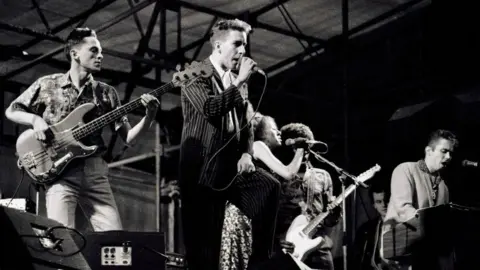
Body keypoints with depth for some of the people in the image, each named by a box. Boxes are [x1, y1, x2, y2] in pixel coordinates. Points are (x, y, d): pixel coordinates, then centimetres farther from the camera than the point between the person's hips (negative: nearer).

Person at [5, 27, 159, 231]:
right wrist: (36, 119, -6)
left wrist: (149, 116, -8)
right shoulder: (47, 84, 7)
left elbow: (127, 138, 9)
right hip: (59, 172, -3)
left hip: (95, 172, 3)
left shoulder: (106, 93, 12)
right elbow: (11, 111, 13)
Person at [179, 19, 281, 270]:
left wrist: (246, 153, 2)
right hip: (203, 168, -5)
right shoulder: (196, 73, -4)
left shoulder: (238, 81, 16)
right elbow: (210, 109, -23)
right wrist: (240, 81, -19)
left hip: (232, 165, 5)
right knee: (204, 241, -5)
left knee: (270, 188, -23)